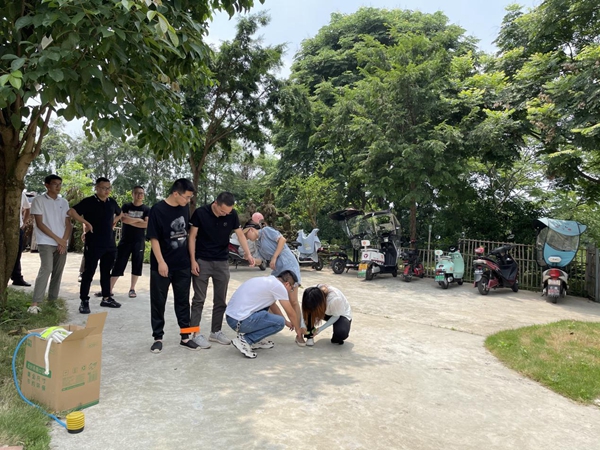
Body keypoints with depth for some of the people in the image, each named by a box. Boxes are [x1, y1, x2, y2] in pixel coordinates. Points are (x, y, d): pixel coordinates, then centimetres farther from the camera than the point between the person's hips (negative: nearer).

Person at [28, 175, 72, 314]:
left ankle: (52, 301, 13)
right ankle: (35, 303, -17)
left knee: (58, 272, 5)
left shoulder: (64, 202, 12)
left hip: (62, 243, 5)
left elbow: (68, 224, 10)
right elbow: (39, 223, -7)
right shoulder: (39, 200, -1)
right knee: (46, 269, -17)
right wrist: (57, 239, -10)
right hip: (46, 242, -5)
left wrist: (64, 241, -4)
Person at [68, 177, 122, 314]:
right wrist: (86, 223, -19)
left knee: (106, 272, 13)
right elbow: (71, 212, -18)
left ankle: (106, 298, 22)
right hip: (93, 245, -6)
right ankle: (84, 301, 6)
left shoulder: (112, 202, 9)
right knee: (89, 272, -2)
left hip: (110, 244, 6)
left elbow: (119, 213, 29)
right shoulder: (89, 201, -9)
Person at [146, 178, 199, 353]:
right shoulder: (158, 210, -14)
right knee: (158, 302, 7)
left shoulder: (185, 208, 3)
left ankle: (185, 337, 20)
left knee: (183, 301, 11)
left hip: (183, 264, 5)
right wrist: (161, 262, -18)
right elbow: (153, 238, -13)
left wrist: (190, 257, 14)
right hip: (163, 265, -5)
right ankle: (158, 338, 20)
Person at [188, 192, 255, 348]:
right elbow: (192, 237, -7)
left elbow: (240, 234, -1)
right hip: (202, 261, -3)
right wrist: (193, 260, -12)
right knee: (199, 299, 2)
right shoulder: (200, 213, -13)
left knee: (220, 300, 9)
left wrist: (248, 254, -16)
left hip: (222, 262, 3)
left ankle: (216, 331, 22)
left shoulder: (232, 215, -6)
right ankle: (196, 333, 10)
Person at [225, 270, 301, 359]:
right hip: (240, 321, -10)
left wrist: (286, 322, 46)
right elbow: (291, 313, 4)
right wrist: (299, 330, 22)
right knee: (279, 322, -6)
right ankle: (244, 340, -5)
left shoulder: (267, 281, 19)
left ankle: (256, 341, 20)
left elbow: (273, 306, 36)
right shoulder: (279, 286, -7)